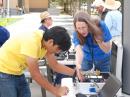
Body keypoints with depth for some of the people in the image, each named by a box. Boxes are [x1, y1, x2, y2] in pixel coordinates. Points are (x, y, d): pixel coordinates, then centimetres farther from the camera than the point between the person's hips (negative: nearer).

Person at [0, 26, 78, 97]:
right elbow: (35, 74, -26)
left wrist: (75, 72, -5)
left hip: (17, 73, 8)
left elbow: (55, 65, 6)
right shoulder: (31, 42, -31)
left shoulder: (46, 41, -6)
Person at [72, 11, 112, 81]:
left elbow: (107, 50, -24)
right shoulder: (76, 34, -27)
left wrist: (99, 41, -42)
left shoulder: (101, 26, -31)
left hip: (103, 58, -1)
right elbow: (78, 51, -40)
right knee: (82, 78, 6)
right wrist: (78, 65, -58)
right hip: (87, 58, 1)